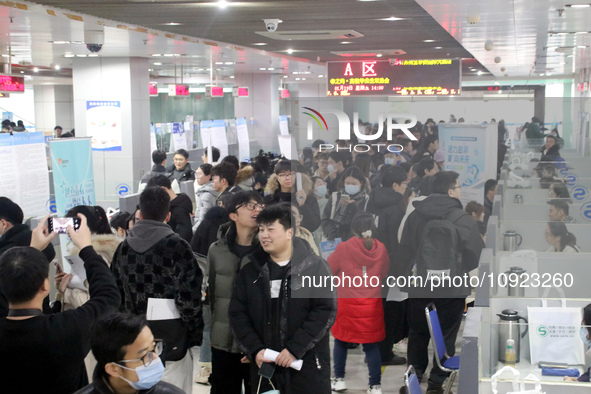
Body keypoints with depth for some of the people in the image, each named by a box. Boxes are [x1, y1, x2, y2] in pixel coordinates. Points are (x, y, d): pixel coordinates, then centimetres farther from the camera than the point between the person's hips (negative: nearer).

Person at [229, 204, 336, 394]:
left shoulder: (315, 266, -2)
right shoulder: (250, 270, 9)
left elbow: (326, 311, -9)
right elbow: (237, 313, 7)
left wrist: (295, 348, -16)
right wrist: (255, 350, -7)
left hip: (308, 366, -3)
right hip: (264, 365, 3)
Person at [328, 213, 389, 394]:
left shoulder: (344, 248, -10)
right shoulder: (380, 248, -2)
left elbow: (329, 269, 1)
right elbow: (383, 274, 9)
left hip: (348, 304, -2)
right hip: (372, 305, 2)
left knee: (341, 341, 17)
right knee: (371, 345, 9)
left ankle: (339, 379, 19)